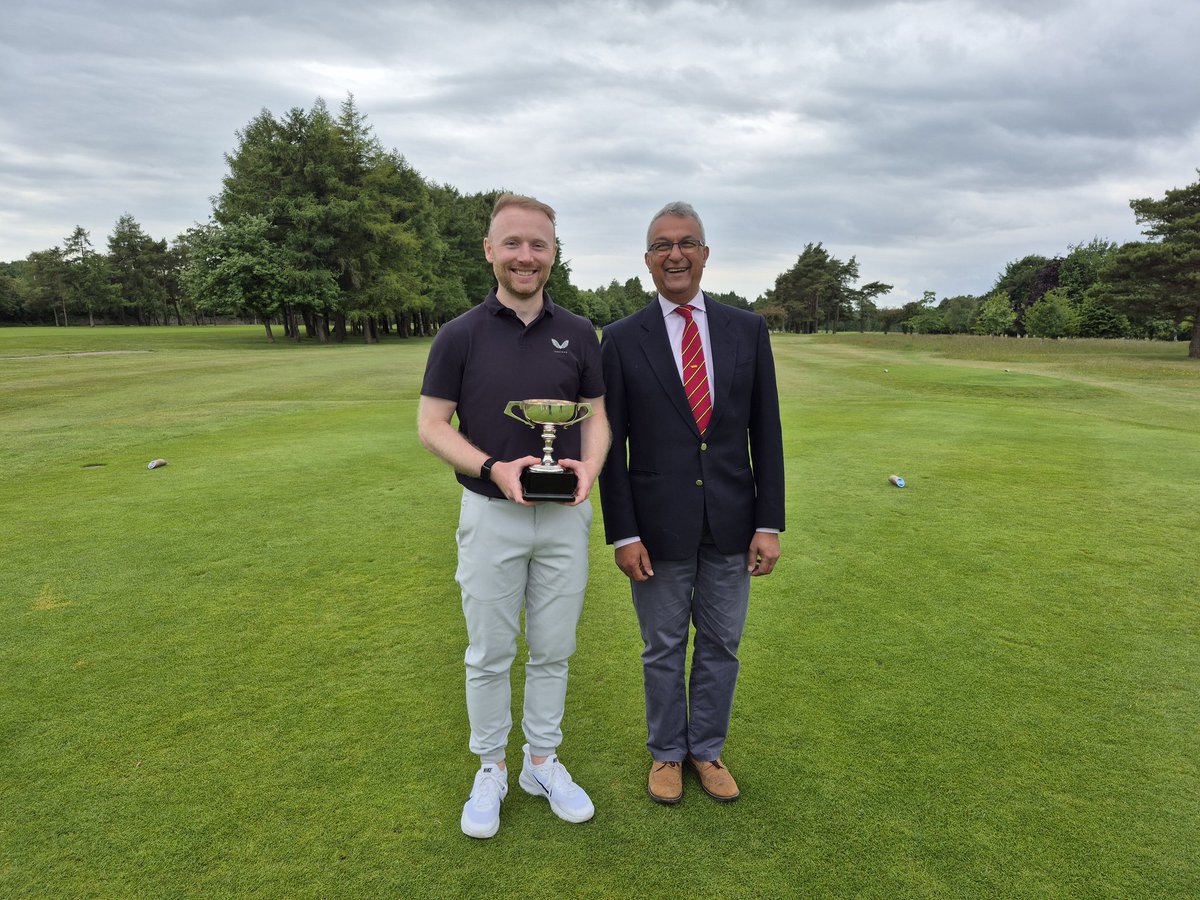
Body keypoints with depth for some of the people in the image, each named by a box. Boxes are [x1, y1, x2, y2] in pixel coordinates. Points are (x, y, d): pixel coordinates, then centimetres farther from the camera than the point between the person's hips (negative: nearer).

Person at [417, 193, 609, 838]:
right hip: (491, 516, -2)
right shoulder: (460, 336, -4)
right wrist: (493, 469, -19)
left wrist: (590, 466, -14)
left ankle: (542, 762, 33)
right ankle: (489, 769, 31)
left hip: (565, 517, 2)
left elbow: (596, 416, 7)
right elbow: (431, 426, -3)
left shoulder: (578, 334, 2)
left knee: (552, 650, 14)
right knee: (489, 654, 10)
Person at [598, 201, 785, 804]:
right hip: (659, 527, -2)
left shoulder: (747, 329, 2)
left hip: (731, 525, 2)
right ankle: (667, 752, 36)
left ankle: (707, 749, 37)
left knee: (721, 645, 16)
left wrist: (769, 523, -2)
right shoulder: (622, 339, -4)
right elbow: (612, 444, -4)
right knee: (663, 649, 14)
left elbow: (765, 431, 2)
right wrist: (623, 534, -7)